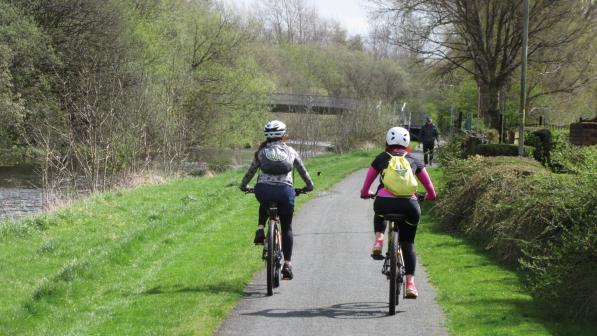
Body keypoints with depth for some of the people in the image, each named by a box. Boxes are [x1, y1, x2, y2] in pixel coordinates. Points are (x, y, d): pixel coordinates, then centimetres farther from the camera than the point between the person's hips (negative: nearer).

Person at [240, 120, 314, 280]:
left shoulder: (261, 152, 15)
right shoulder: (290, 151, 15)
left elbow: (250, 171, 21)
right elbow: (303, 171, 24)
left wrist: (243, 186, 38)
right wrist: (309, 186, 41)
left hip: (263, 190, 1)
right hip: (285, 191, -1)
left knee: (264, 204, 39)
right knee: (287, 228, 15)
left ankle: (260, 231, 15)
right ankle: (287, 264, 7)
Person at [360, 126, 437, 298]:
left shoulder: (381, 158, 21)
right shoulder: (414, 160, 23)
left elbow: (366, 187, 26)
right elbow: (430, 189, 27)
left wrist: (365, 193, 48)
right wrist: (430, 196, 49)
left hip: (384, 202, 0)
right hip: (409, 205, 0)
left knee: (380, 214, 38)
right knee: (408, 243, 16)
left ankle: (378, 240, 13)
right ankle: (410, 283, 6)